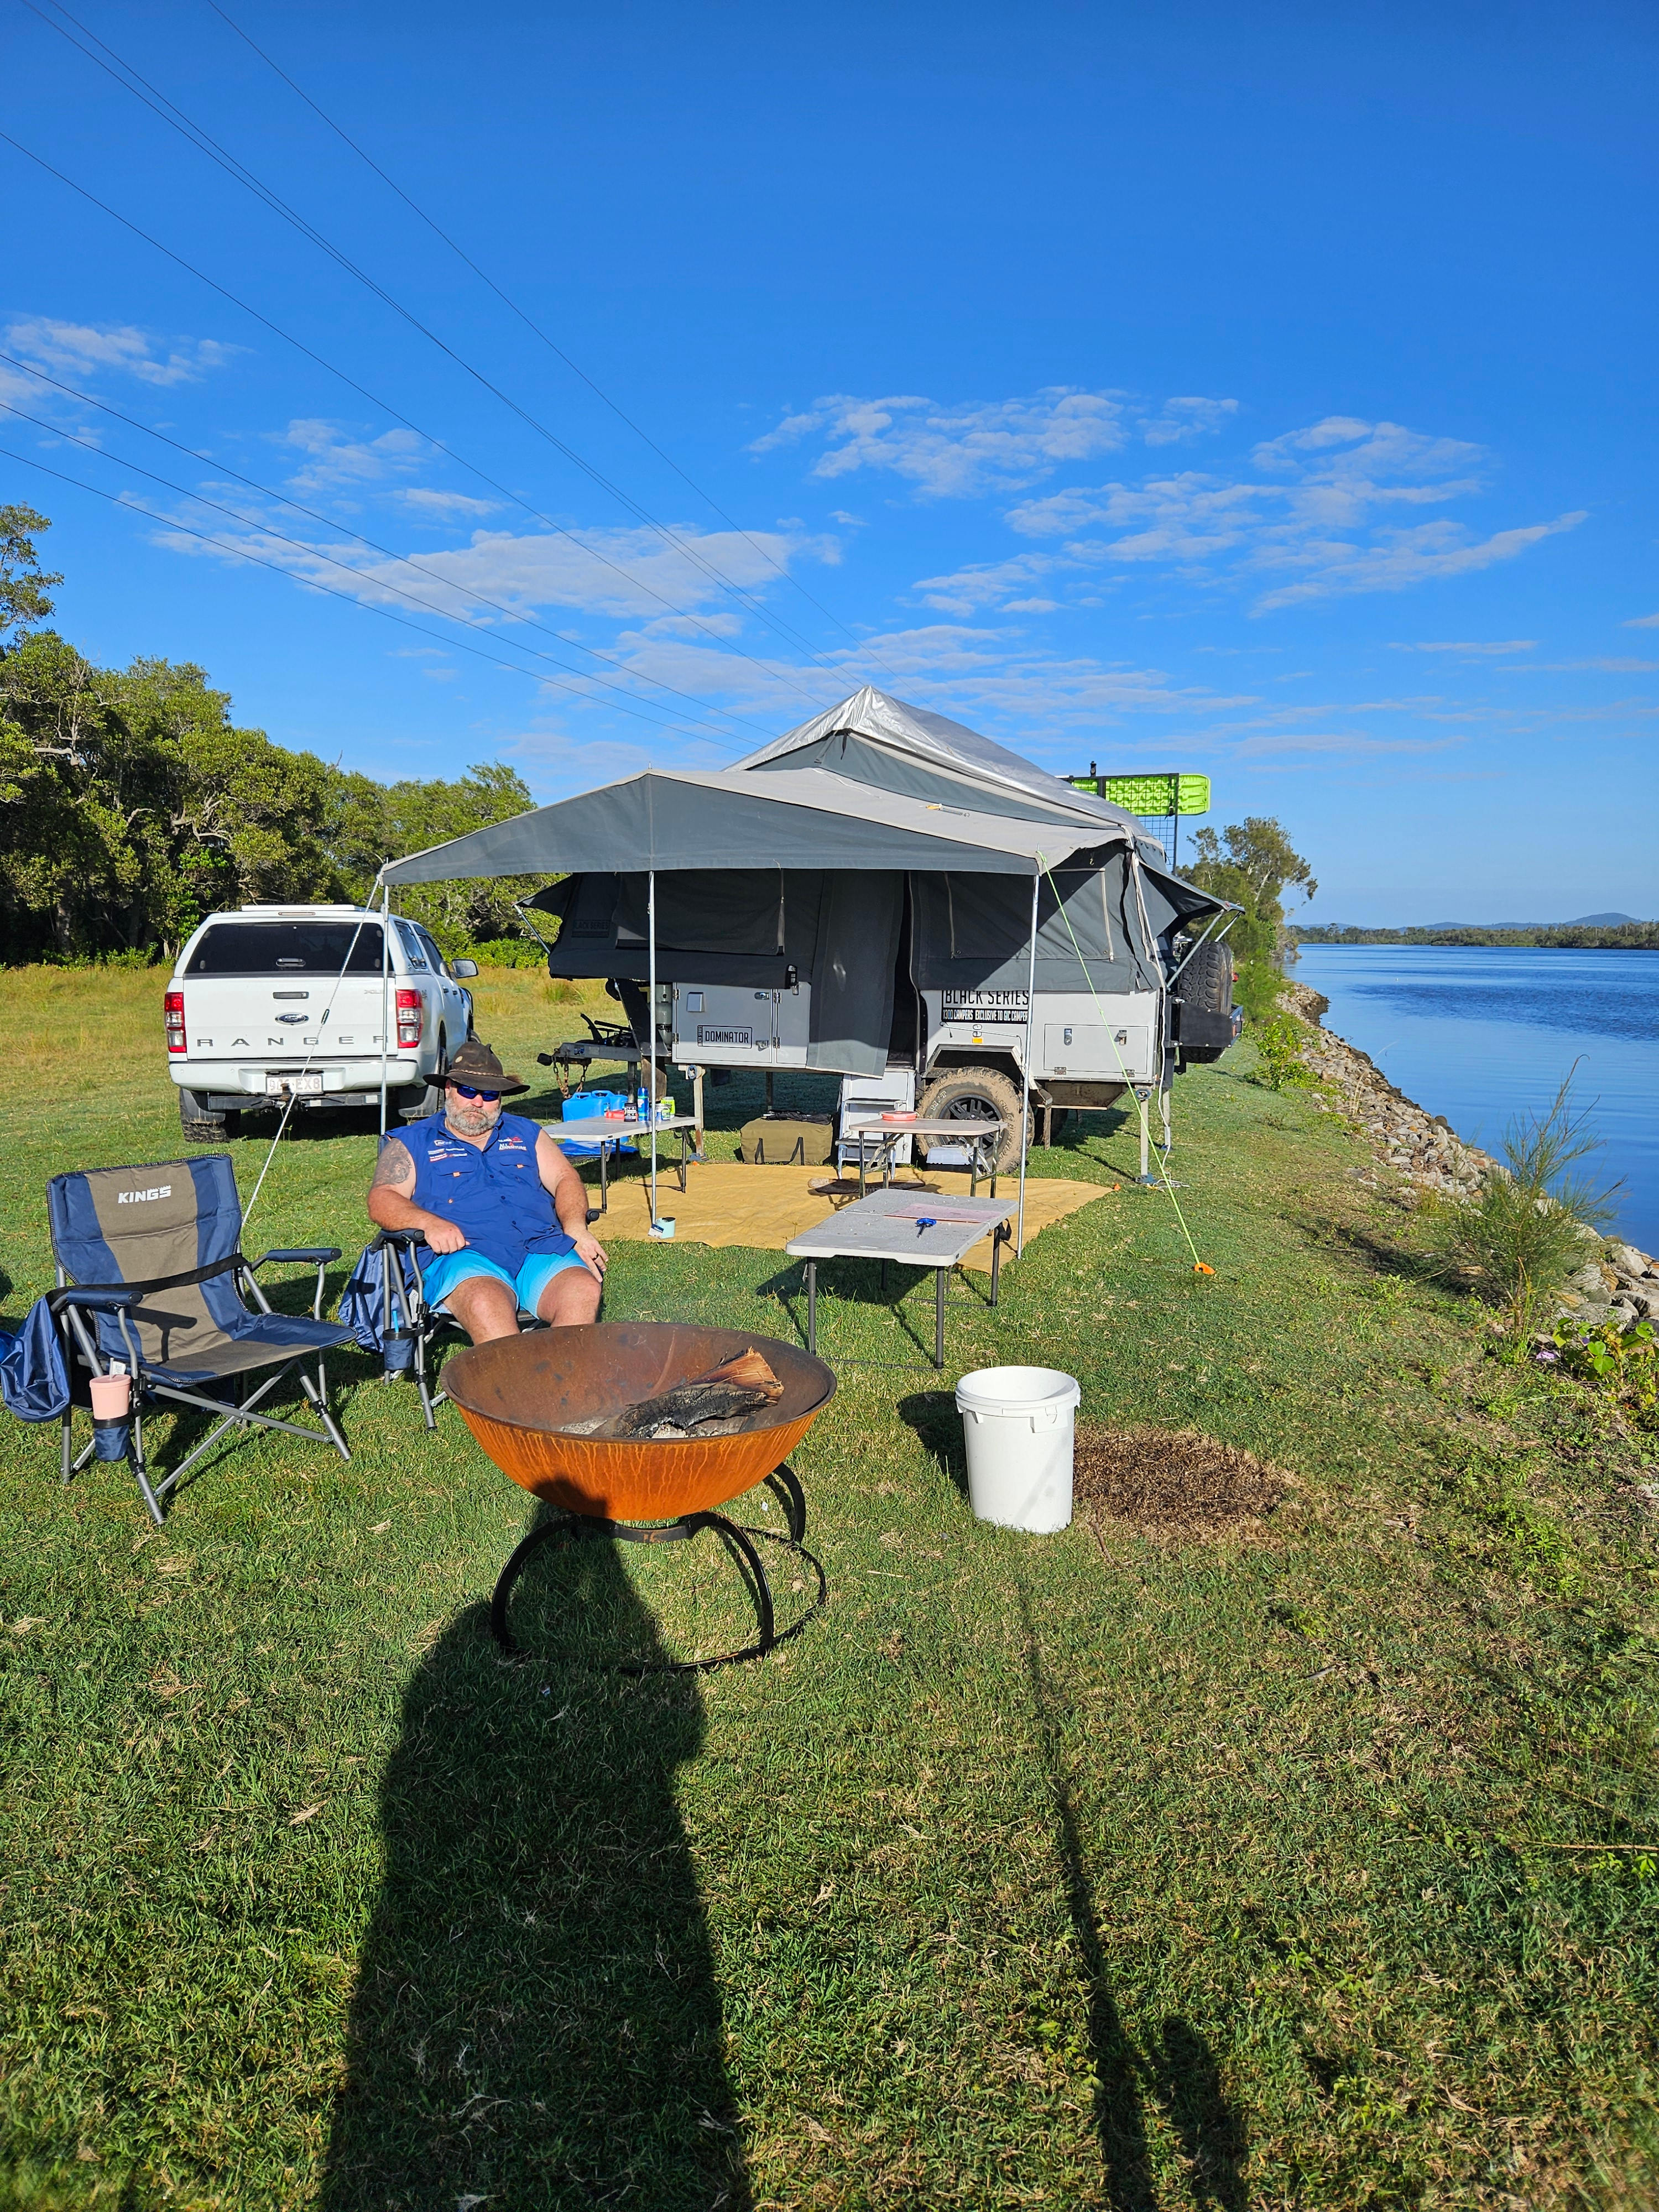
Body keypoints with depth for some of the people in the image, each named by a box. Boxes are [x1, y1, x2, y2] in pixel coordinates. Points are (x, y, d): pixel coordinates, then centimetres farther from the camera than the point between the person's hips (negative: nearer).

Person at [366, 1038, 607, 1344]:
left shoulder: (525, 1133, 27)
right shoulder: (413, 1142, 18)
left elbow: (566, 1180, 19)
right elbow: (382, 1201, 5)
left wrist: (575, 1228, -4)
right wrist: (430, 1223, -17)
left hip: (542, 1249, 3)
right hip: (461, 1254, -3)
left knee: (583, 1289, -29)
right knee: (485, 1301, -37)